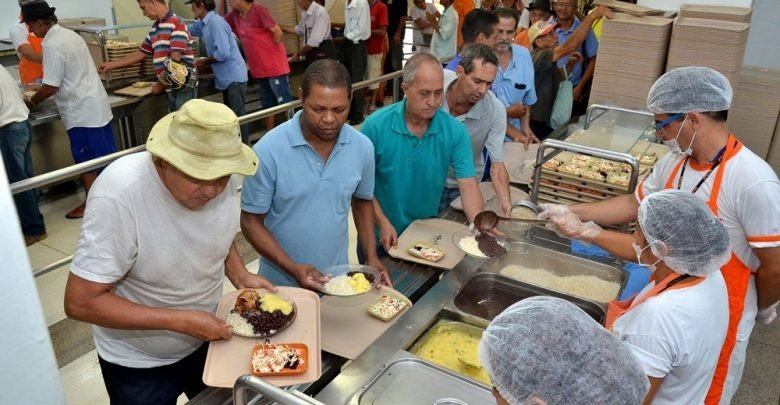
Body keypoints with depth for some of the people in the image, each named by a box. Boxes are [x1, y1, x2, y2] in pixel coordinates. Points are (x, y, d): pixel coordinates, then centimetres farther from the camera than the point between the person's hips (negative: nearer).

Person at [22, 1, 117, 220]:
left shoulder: (52, 45, -17)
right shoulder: (70, 35, 11)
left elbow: (51, 87, -17)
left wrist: (32, 101, 1)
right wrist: (39, 92, 22)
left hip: (81, 111, -9)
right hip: (96, 103, 9)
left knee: (86, 160, 1)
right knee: (106, 153, 15)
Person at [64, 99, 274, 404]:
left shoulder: (222, 177, -16)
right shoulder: (118, 195, -32)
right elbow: (80, 302, -26)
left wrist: (240, 276, -13)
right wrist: (182, 321, -28)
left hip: (208, 339, 5)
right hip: (139, 363, -5)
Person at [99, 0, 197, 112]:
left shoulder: (176, 24, -12)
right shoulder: (155, 28, 13)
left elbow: (175, 60, -17)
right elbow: (140, 53, 22)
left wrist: (160, 84, -8)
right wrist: (111, 65, 23)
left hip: (183, 87, -8)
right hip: (170, 87, 8)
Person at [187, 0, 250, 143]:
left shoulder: (216, 22, -19)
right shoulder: (203, 23, 10)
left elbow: (223, 53, -25)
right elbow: (187, 29, 29)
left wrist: (204, 61, -10)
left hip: (233, 76, -10)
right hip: (226, 77, 10)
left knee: (239, 115, -7)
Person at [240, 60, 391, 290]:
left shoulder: (362, 147, -9)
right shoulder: (268, 151, -20)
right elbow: (251, 222, -12)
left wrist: (371, 257, -3)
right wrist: (293, 269, -22)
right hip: (282, 284, -3)